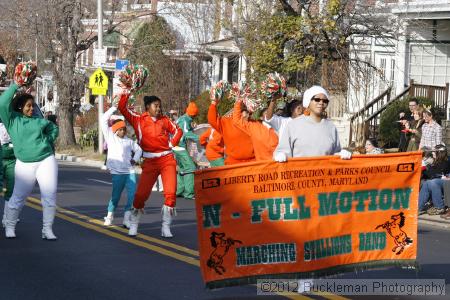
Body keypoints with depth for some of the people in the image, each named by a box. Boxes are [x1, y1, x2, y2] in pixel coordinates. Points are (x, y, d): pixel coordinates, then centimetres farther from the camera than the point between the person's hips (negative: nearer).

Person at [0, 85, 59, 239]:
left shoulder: (38, 120, 9)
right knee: (18, 197, 1)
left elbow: (53, 128, 27)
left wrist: (47, 141, 12)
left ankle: (47, 229, 4)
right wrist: (15, 86, -13)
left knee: (50, 196, -5)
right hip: (25, 164, -2)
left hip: (46, 161, 2)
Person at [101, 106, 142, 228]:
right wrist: (114, 108, 0)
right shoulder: (110, 137, 5)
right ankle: (109, 216, 24)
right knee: (116, 196, 3)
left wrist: (135, 159, 8)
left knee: (132, 195, -8)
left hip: (130, 172, 3)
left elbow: (138, 149, 28)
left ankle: (126, 219, -2)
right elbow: (104, 119, 1)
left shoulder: (129, 141, 14)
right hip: (117, 173, -3)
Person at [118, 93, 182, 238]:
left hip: (167, 159, 1)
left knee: (170, 193, -9)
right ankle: (133, 225, 15)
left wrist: (171, 144, 7)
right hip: (150, 162, -1)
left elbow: (177, 131, 20)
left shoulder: (164, 120, 10)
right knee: (141, 194, -3)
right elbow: (122, 107, -4)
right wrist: (126, 93, -9)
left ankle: (166, 227, 2)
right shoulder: (139, 120, 3)